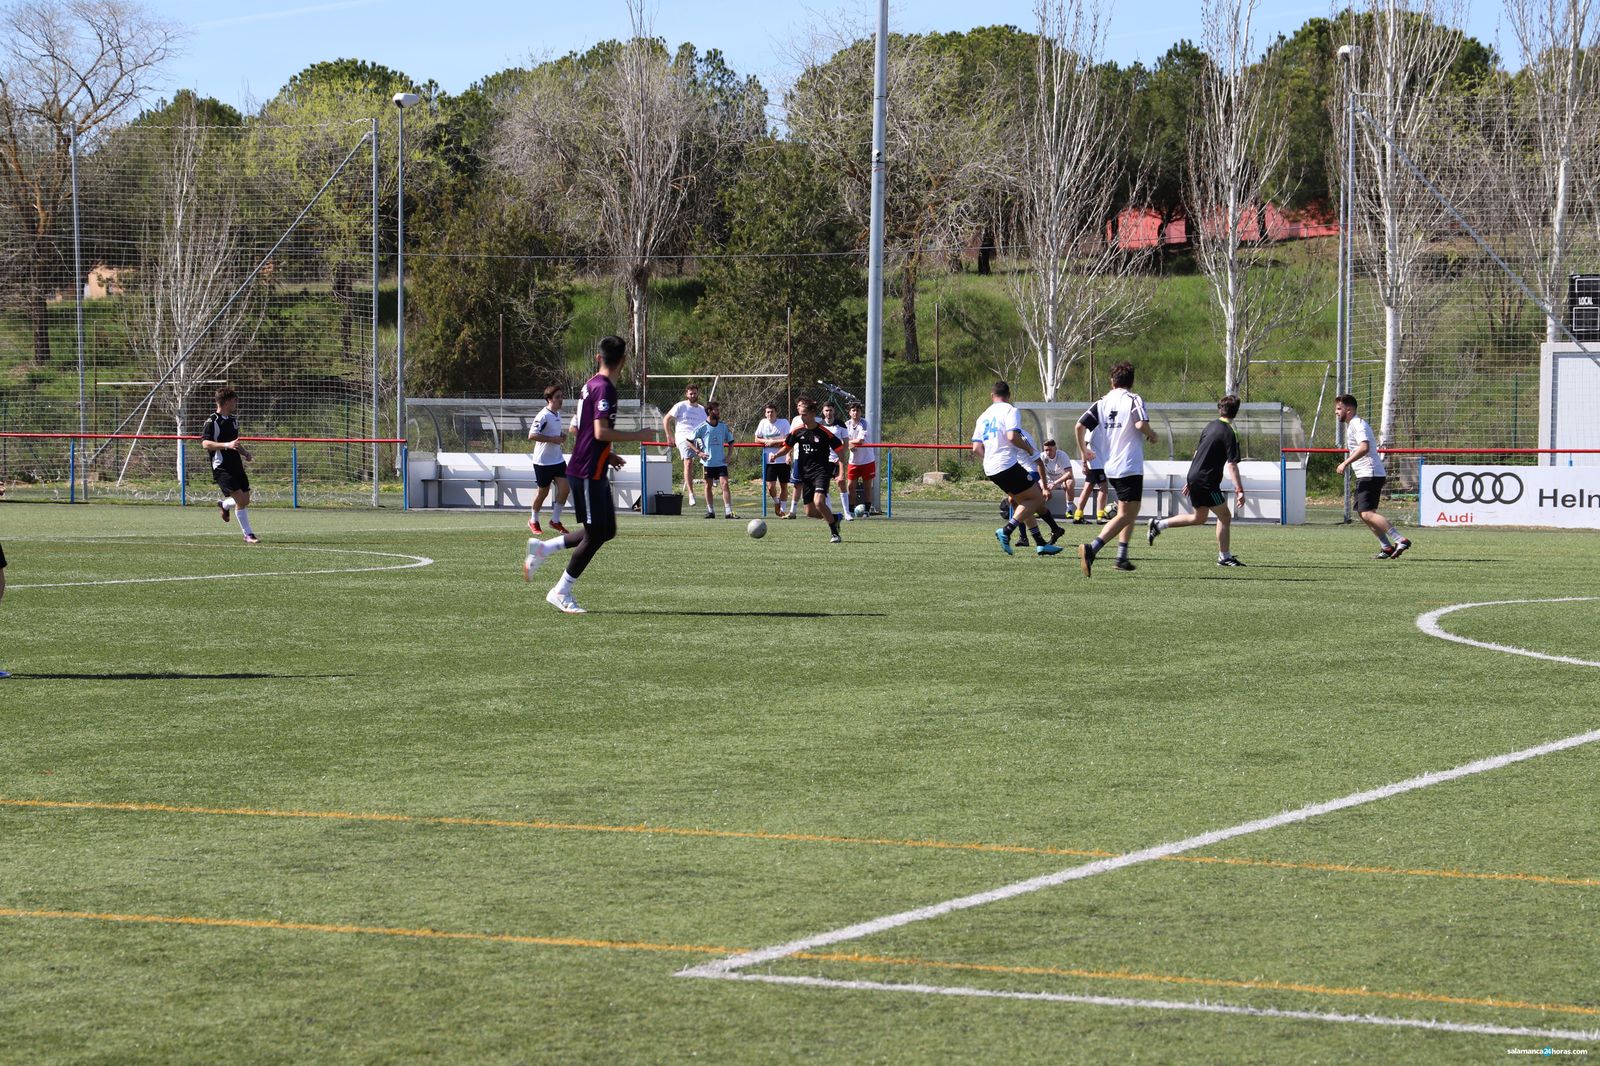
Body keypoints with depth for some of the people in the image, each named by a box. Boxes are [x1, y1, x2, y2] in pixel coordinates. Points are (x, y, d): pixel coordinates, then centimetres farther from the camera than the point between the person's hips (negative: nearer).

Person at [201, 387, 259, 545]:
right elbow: (205, 443, -20)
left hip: (236, 465, 8)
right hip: (221, 467, -8)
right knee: (240, 499, -14)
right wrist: (226, 445, -31)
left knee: (245, 500, 7)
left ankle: (224, 505, 38)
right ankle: (248, 535, -5)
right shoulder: (212, 422, -11)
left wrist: (244, 451, 11)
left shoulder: (233, 420, 15)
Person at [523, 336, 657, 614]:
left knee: (607, 530, 12)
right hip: (588, 474, -10)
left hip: (594, 473, 10)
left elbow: (579, 430, 21)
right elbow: (601, 432, -25)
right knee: (595, 534, -4)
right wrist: (638, 435, -16)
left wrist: (608, 455, 22)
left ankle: (542, 548, 17)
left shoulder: (592, 384, 13)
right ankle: (561, 593, 5)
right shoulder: (604, 388, -17)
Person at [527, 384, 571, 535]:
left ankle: (555, 520, 10)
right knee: (543, 491, 5)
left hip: (558, 459, 7)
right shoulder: (543, 416, -18)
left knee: (565, 488, -4)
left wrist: (562, 435, 5)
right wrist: (553, 439, -25)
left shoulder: (557, 414, 9)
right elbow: (532, 435, -26)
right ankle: (533, 521, 26)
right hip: (543, 461, -7)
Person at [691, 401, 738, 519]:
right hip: (707, 462, -1)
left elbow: (731, 441, 15)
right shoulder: (702, 427, -4)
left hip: (721, 461, 1)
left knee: (725, 484, -9)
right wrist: (699, 452, -8)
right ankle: (710, 511, 16)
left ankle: (728, 512, -14)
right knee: (708, 486, 6)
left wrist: (729, 455, 4)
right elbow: (690, 440, 1)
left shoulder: (723, 426, 4)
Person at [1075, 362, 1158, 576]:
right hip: (1130, 467, -7)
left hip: (1110, 467, 7)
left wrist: (1084, 451, 15)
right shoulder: (1133, 399, -5)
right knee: (1126, 515, -9)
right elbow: (1141, 424, -22)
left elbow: (1079, 426, 1)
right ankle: (1092, 548, -27)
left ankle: (1122, 557, 19)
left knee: (1128, 512, 23)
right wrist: (1152, 435, -1)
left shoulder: (1102, 402, 9)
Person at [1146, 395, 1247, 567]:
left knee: (1199, 518, 20)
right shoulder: (1229, 433, -14)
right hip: (1207, 482, -8)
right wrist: (1239, 490, -19)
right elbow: (1231, 465, -19)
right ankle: (1224, 557, 1)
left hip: (1194, 477, 8)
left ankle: (1159, 524, 18)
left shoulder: (1210, 427, 13)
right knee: (1225, 516, 0)